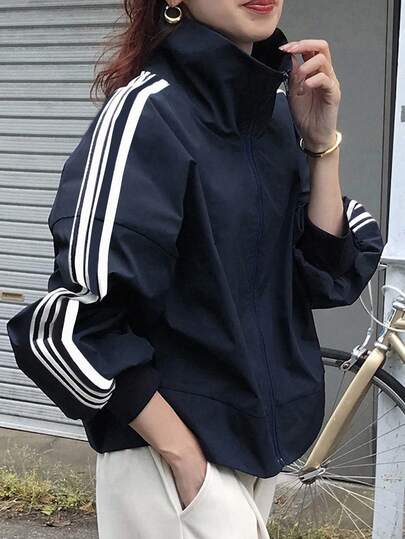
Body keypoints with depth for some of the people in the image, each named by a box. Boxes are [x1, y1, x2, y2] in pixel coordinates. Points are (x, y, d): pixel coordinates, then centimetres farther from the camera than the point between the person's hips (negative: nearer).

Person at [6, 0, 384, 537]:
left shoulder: (279, 106, 2)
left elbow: (330, 275, 2)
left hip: (261, 433, 7)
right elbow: (72, 330, -22)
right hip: (169, 450, -7)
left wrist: (322, 143, -9)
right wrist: (182, 454, -17)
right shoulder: (147, 113, -19)